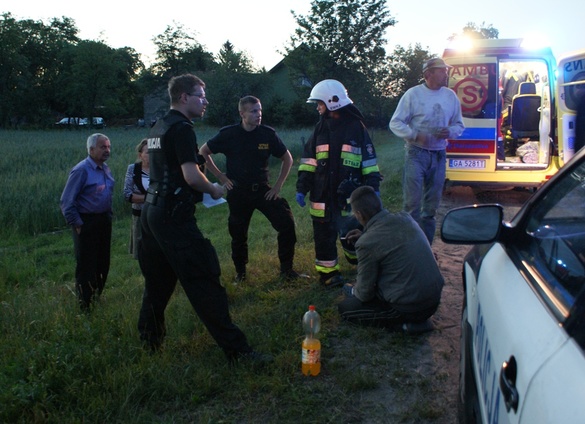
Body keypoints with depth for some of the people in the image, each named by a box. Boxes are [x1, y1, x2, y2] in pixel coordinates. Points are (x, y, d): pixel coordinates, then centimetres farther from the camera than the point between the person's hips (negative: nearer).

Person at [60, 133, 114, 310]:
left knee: (103, 263, 17)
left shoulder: (106, 169, 7)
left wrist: (109, 215, 14)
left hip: (104, 221, 8)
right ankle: (85, 305, 15)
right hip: (87, 223, -8)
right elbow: (66, 201, -17)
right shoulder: (81, 170, -17)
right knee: (86, 265, 2)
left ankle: (97, 298, 34)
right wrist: (77, 224, -15)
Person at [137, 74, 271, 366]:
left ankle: (150, 339, 29)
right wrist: (214, 190, -2)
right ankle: (236, 349, -6)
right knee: (203, 282, -9)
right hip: (175, 216, -10)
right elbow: (192, 176, -21)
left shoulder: (157, 128, 17)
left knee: (157, 280, 18)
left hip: (151, 210, 10)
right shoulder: (181, 128, -12)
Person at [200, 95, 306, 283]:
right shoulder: (228, 134, -9)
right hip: (238, 192, -1)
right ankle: (240, 272, 33)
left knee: (287, 223, -12)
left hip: (263, 189, 1)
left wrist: (278, 185, 1)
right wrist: (221, 176, -1)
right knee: (238, 234, 10)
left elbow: (287, 158, 6)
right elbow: (204, 152, 4)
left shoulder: (268, 134, -6)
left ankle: (286, 269, 3)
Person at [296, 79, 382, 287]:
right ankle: (328, 271, 18)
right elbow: (308, 160, 7)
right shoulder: (320, 128, 6)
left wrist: (373, 187, -3)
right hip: (322, 194, 2)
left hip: (348, 193, -2)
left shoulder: (356, 126, -2)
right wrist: (302, 188, 1)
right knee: (324, 234, 5)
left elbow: (369, 159, 2)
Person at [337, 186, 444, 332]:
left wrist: (353, 291, 15)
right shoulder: (406, 218, -2)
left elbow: (365, 293, -7)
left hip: (409, 308, -7)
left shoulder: (367, 242, -19)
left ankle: (403, 323, -1)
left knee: (345, 307, 9)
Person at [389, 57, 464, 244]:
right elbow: (395, 123, -5)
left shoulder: (450, 96, 8)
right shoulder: (413, 94, -4)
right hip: (416, 154, -5)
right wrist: (415, 135, -20)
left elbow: (459, 125, 15)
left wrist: (450, 132, -8)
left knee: (432, 204, 11)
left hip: (439, 156, 5)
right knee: (412, 202, -8)